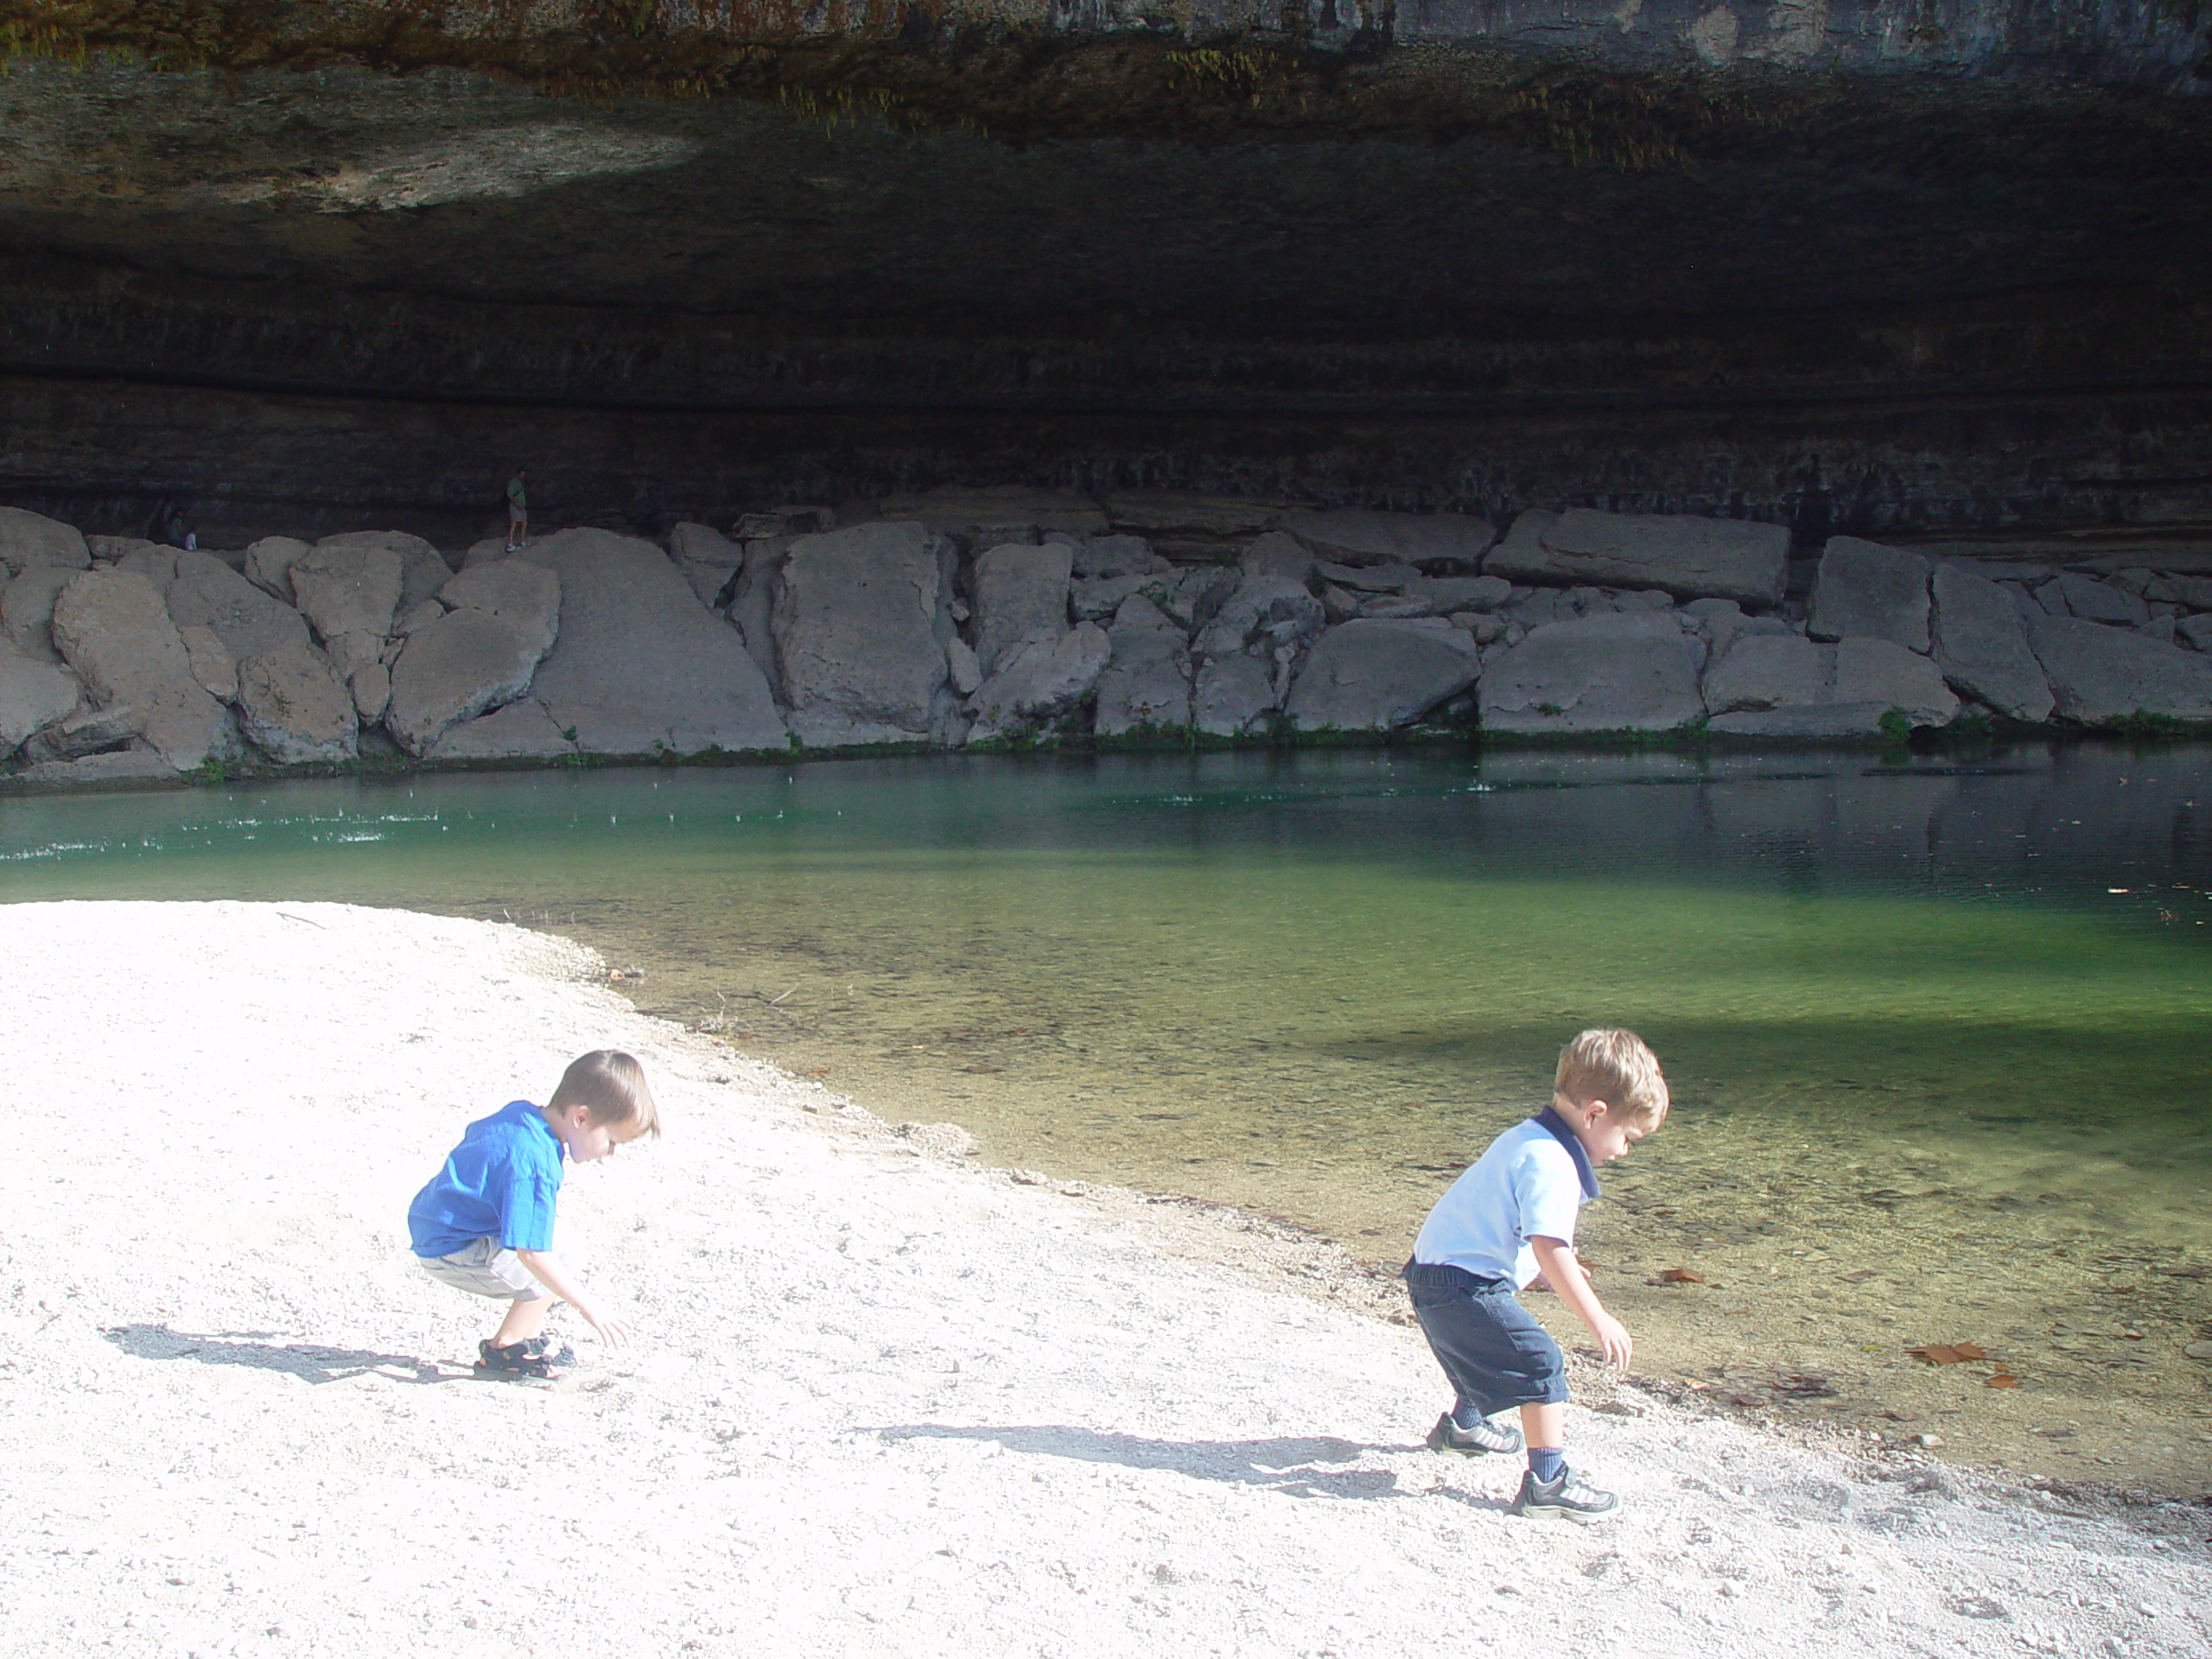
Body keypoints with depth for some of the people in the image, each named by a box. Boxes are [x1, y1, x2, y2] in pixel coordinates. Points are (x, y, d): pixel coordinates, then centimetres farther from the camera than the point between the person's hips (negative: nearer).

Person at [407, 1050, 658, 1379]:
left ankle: (530, 1337, 22)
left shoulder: (520, 1113, 1)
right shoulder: (536, 1166, -28)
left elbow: (476, 1135, 25)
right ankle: (502, 1350, -1)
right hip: (455, 1255, -10)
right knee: (562, 1261, -13)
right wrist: (587, 1306, -26)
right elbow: (531, 1253, -32)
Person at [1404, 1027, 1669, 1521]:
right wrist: (1598, 1320, -27)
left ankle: (1462, 1425, 55)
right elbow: (1550, 1248, -29)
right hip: (1464, 1285, -11)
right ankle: (1547, 1482, -10)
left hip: (1437, 1273, 11)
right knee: (1540, 1364, -11)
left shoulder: (1527, 1138, 12)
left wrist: (1556, 1270, 35)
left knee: (1492, 1354, 32)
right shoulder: (1550, 1163, -21)